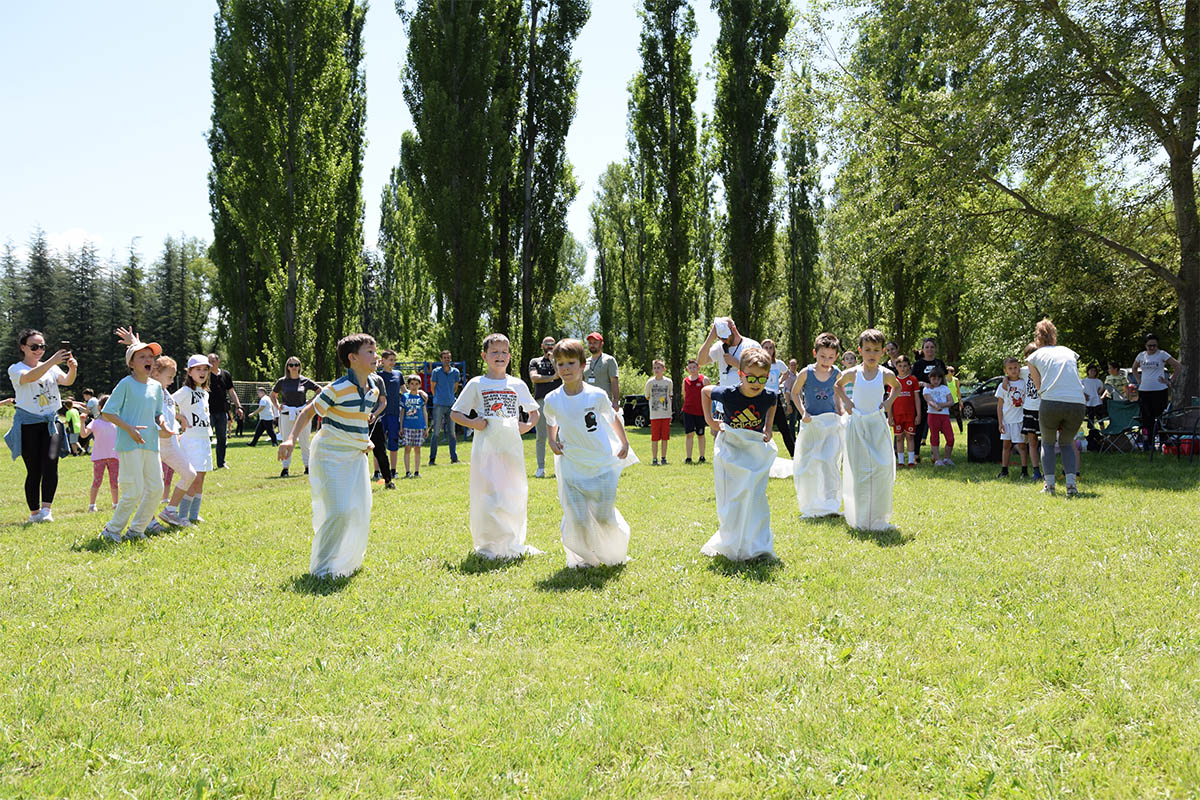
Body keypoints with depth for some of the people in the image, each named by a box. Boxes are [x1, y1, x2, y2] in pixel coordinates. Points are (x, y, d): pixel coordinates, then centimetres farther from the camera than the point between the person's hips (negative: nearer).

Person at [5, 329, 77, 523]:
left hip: (50, 422, 3)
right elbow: (30, 377, -22)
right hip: (28, 423, -2)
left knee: (51, 462, -18)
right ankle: (34, 512, 9)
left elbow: (66, 381, -5)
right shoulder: (16, 369, 1)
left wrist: (72, 369, -28)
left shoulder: (51, 368, 13)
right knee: (34, 470, -3)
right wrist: (53, 361, -36)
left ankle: (46, 509, -19)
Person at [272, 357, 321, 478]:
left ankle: (307, 466, 12)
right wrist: (277, 405, 4)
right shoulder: (282, 382, 5)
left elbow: (320, 390, 9)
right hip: (286, 415, 1)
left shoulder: (305, 381, 1)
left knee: (304, 442, 2)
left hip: (302, 414, -1)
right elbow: (273, 395, 20)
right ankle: (285, 468, 6)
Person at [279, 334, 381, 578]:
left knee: (360, 512, 7)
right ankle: (322, 568, -1)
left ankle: (348, 562, 27)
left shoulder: (373, 390, 5)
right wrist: (291, 438, -18)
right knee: (338, 512, -14)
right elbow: (308, 411, -9)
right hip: (330, 455, -7)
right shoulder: (338, 389, -17)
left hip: (356, 456, 7)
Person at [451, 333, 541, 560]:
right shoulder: (476, 384, 4)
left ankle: (513, 544, 17)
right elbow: (455, 413, 7)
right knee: (487, 495, -6)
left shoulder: (518, 385, 11)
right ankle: (489, 545, 3)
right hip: (486, 445, -2)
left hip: (511, 446, 2)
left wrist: (527, 426, 2)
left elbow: (534, 412, 22)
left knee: (514, 494, 4)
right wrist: (472, 423, -11)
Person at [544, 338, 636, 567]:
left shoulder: (597, 395, -6)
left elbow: (613, 417, 12)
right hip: (571, 468, 1)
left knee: (604, 516, 0)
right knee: (576, 520, -4)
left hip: (602, 465, -1)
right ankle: (582, 558, 19)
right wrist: (552, 441, 3)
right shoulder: (552, 400, -2)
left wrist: (624, 444, 15)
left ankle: (615, 555, 29)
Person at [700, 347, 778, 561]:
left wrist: (768, 426, 3)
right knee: (731, 500, 4)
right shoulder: (728, 394, -18)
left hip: (756, 452, 1)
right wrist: (709, 419, -2)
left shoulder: (768, 397, -12)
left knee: (755, 498, -5)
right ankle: (730, 545, 18)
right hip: (730, 450, -1)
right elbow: (705, 391, 3)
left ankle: (759, 546, 1)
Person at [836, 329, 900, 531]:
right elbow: (838, 385, 19)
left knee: (881, 470, -5)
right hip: (857, 424, 0)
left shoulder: (885, 375, -1)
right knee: (859, 472, 1)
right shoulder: (852, 374, -1)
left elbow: (897, 387, 21)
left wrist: (889, 401, 5)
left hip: (878, 424, 0)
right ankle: (861, 519, 8)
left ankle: (879, 518, 5)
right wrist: (846, 401, 5)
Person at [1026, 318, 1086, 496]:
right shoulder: (1069, 352, 24)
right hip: (1077, 402, 2)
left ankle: (1049, 485, 11)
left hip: (1052, 402, -2)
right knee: (1067, 443, 22)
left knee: (1048, 443, 21)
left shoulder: (1034, 356, 16)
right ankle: (1071, 484, 6)